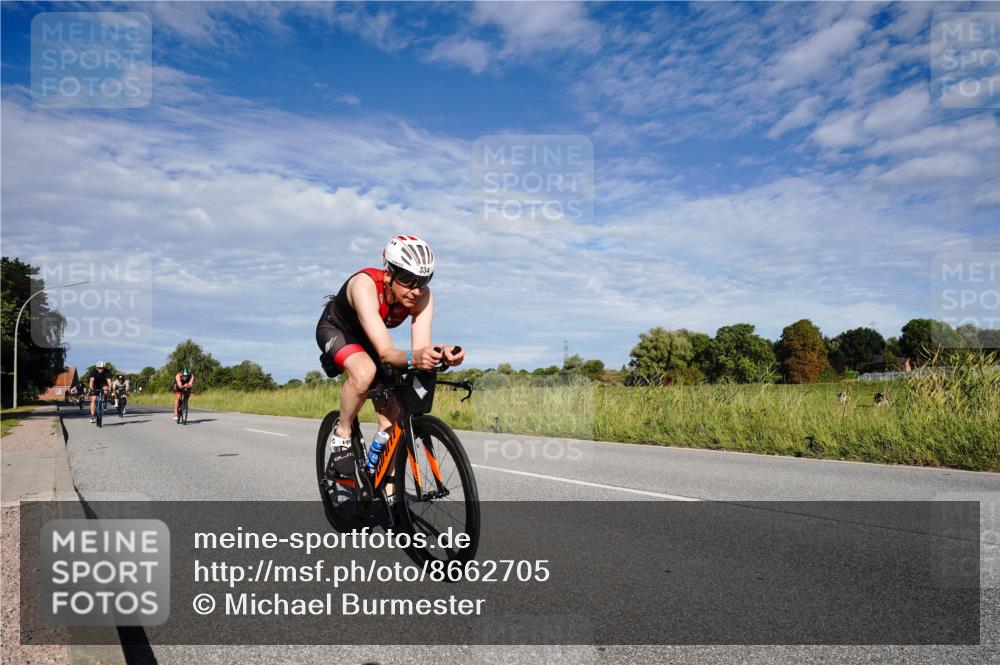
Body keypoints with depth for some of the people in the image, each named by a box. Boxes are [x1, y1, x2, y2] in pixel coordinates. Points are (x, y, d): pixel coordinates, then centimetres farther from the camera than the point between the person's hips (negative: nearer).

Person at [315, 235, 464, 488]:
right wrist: (412, 358, -68)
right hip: (335, 330, -5)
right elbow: (385, 352, -48)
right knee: (365, 372, -38)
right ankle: (342, 433, -11)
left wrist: (440, 354, -57)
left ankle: (390, 494, 7)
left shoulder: (423, 296, -27)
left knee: (391, 415, -5)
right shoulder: (365, 285, -41)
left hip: (367, 339, 5)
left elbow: (420, 347, -35)